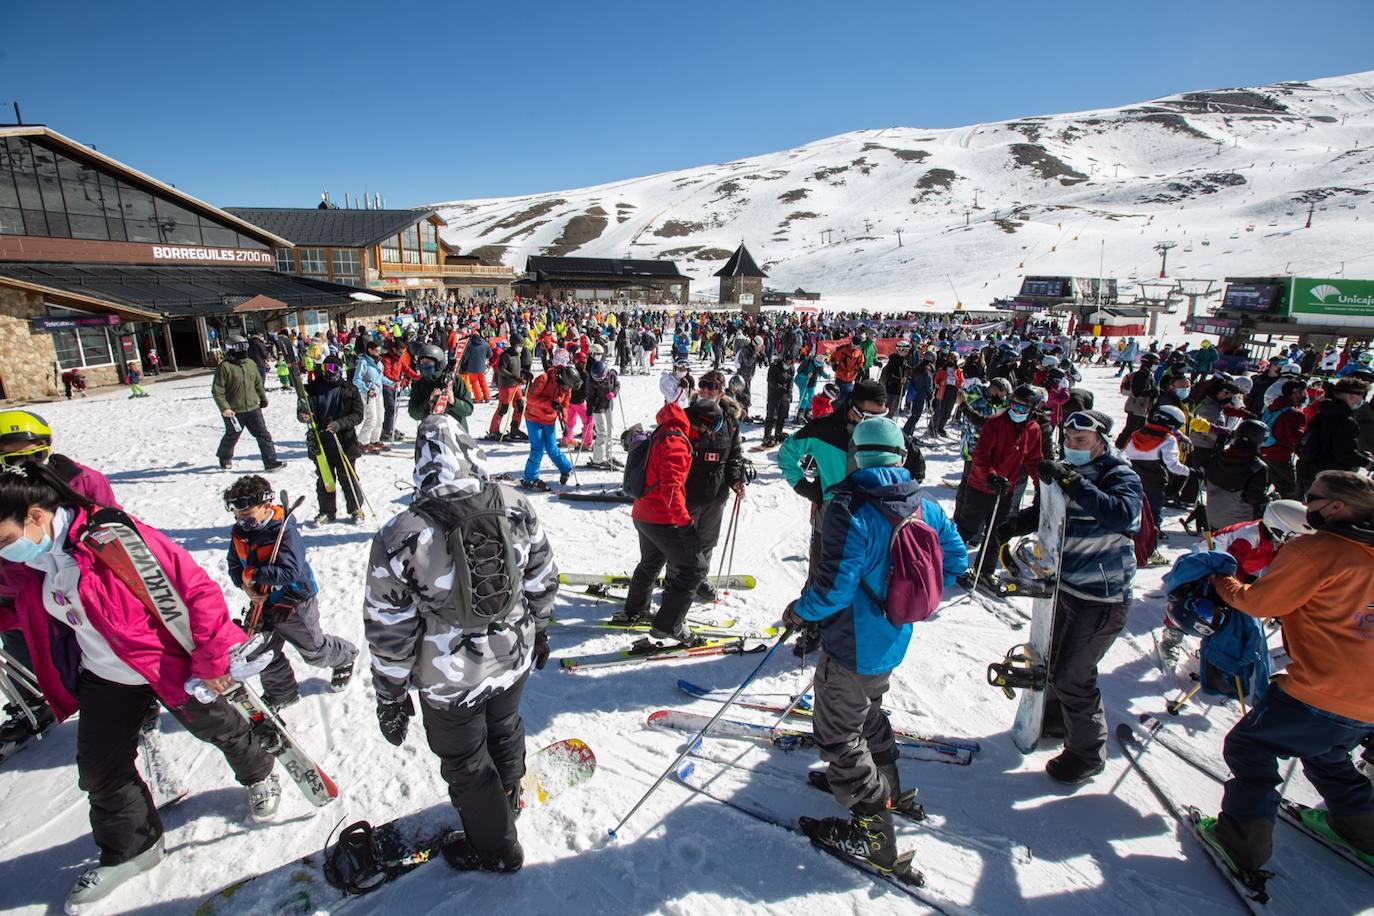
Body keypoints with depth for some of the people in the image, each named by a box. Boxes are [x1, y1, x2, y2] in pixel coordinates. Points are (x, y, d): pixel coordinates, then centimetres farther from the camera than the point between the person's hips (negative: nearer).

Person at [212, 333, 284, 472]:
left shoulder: (251, 364, 7)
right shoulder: (224, 367, -11)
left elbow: (258, 383, 21)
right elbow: (217, 390, -12)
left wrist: (263, 398, 27)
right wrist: (224, 408, -18)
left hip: (253, 408, 4)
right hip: (233, 411, -4)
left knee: (263, 435, -4)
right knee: (231, 437, 14)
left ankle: (270, 461, -3)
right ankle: (224, 458, 39)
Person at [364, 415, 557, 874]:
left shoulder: (399, 537, -26)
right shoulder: (515, 506, -16)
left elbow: (389, 630, -16)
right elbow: (542, 578, -2)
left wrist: (391, 696, 0)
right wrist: (538, 629, 15)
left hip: (451, 680, -4)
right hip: (513, 659, 4)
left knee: (465, 762, 22)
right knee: (504, 728, 31)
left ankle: (495, 847, 44)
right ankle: (507, 798, 59)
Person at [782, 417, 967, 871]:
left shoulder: (849, 510, -27)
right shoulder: (926, 507, -5)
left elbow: (834, 587, -28)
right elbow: (955, 561, 6)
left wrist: (799, 611, -9)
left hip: (853, 645, -8)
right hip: (894, 640, 8)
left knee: (837, 734, 10)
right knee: (868, 709, 31)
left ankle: (872, 829, 21)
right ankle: (885, 786, 49)